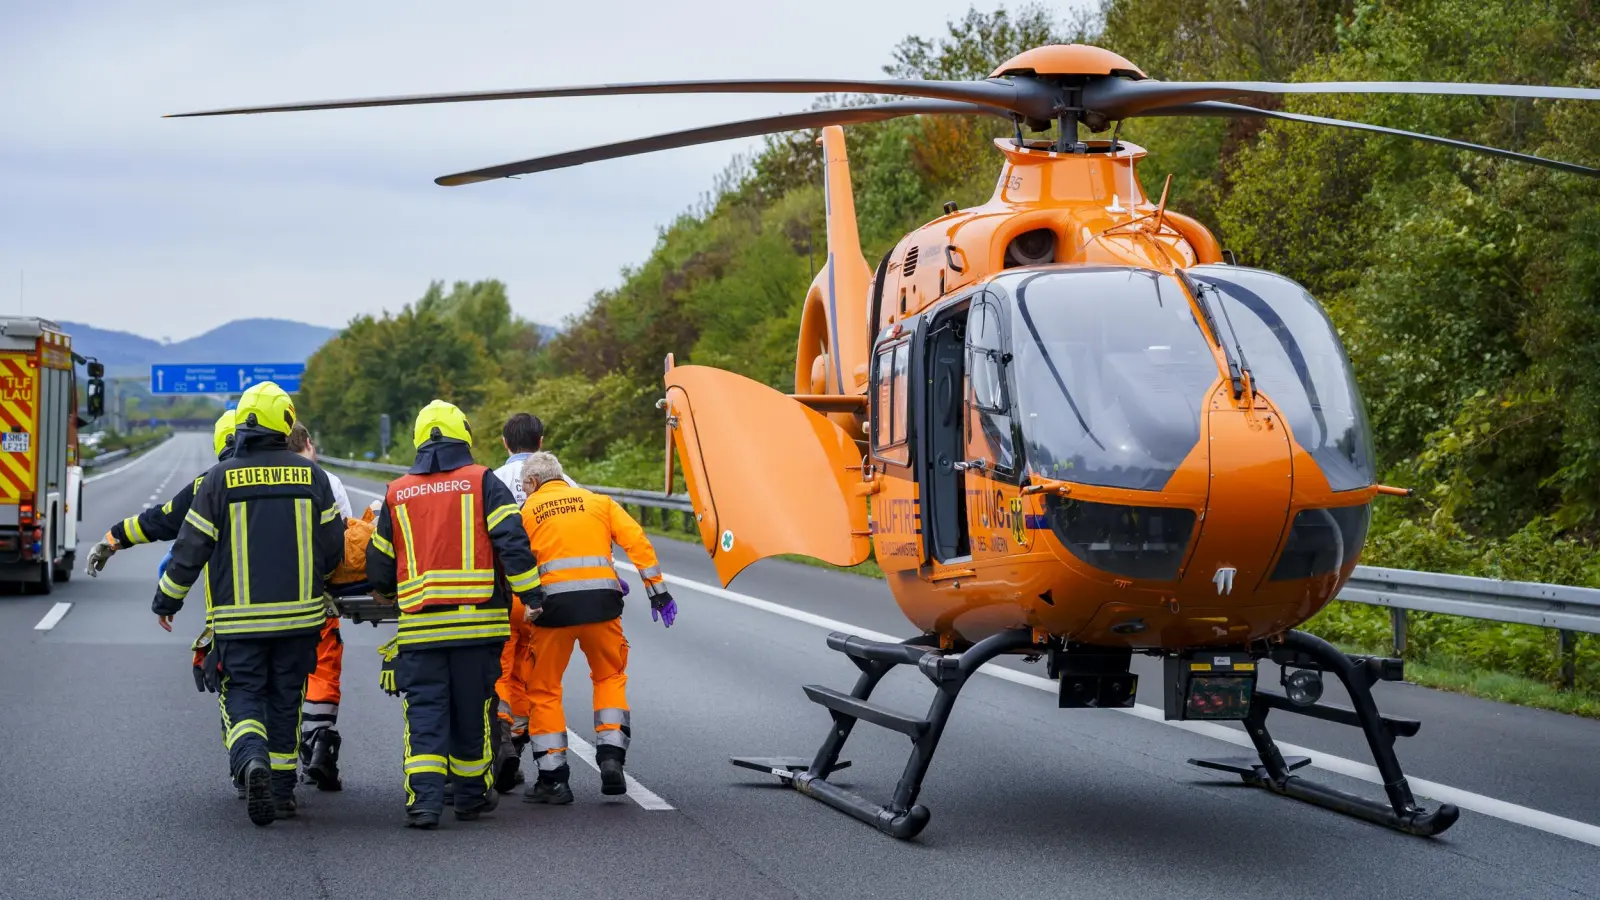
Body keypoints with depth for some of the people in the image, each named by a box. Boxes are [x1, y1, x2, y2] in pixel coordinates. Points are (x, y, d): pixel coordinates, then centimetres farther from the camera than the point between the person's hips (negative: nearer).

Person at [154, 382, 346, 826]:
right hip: (299, 614, 2)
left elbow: (190, 548, -3)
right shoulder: (311, 476, 0)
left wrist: (166, 600, 11)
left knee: (243, 694, 4)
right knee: (286, 699, 12)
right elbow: (332, 546, 5)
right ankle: (281, 789, 16)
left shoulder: (220, 479, -6)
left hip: (239, 618, -2)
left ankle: (252, 760, -24)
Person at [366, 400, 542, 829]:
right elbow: (513, 543, -10)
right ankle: (471, 794, 22)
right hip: (477, 623, -1)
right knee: (473, 712, 11)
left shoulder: (396, 493, 9)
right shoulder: (483, 482, 1)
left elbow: (379, 566, 15)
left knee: (424, 712, 2)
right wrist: (531, 593, -5)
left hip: (419, 627, 1)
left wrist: (392, 594, 35)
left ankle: (424, 798, -12)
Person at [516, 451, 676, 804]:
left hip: (554, 603, -2)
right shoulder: (598, 502, 16)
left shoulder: (526, 511, 11)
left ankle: (553, 778, 8)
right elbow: (636, 541, 7)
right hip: (601, 600, 2)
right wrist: (657, 589, 8)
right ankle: (611, 755, 6)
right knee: (610, 677, 21)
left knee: (544, 690, 11)